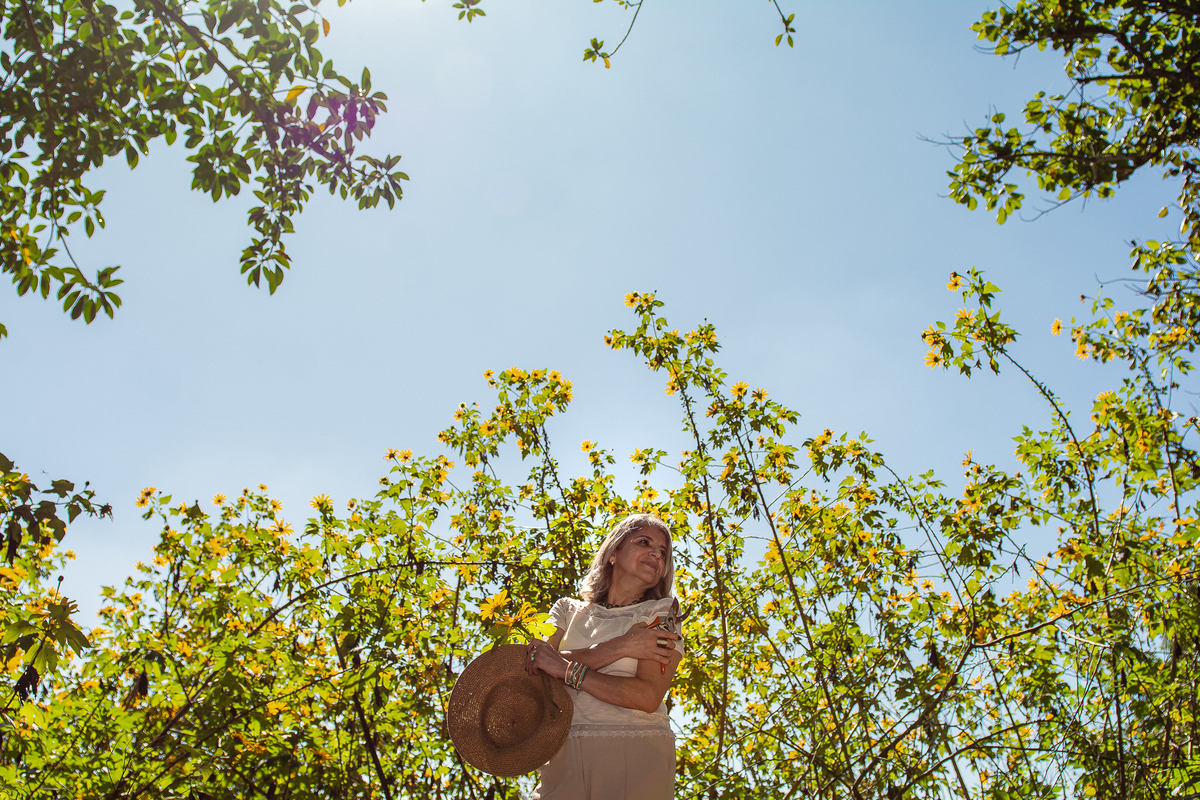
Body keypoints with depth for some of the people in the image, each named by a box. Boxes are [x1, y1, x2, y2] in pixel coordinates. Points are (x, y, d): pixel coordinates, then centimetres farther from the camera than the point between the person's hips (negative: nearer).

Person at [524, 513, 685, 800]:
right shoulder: (569, 612, 16)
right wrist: (618, 648, -10)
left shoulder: (661, 616, 8)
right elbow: (536, 672, -3)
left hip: (634, 757, -2)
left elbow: (647, 697, -7)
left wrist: (567, 669, -9)